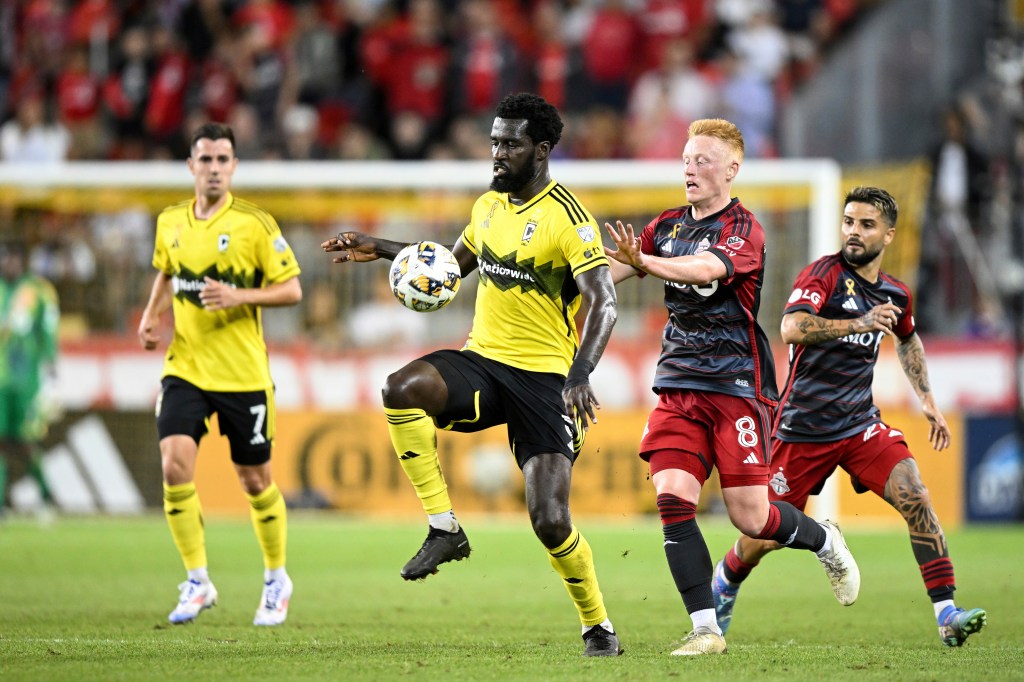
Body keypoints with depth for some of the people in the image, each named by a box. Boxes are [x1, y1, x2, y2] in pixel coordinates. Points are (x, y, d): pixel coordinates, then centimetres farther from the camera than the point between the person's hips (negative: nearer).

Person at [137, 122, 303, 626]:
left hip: (243, 373, -3)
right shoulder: (170, 221, 6)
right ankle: (197, 581, -4)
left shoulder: (255, 223, -7)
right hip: (185, 369, 3)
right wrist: (152, 315, 7)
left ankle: (276, 579, 29)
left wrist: (240, 296, -20)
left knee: (255, 481, 7)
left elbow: (291, 290, -6)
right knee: (175, 466, -16)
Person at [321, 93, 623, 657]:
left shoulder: (568, 218, -12)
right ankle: (444, 528, -16)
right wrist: (380, 249, 18)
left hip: (543, 376, -6)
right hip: (482, 359, 6)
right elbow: (455, 262, 29)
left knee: (549, 520, -12)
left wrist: (581, 374, -35)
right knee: (402, 389, -28)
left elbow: (603, 303, -19)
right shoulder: (489, 205, 10)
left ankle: (598, 626, 12)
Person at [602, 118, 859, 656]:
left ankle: (824, 540, 29)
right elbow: (604, 273, 9)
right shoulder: (668, 226, 12)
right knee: (672, 500, -12)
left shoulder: (743, 229, -8)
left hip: (736, 385, -5)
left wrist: (643, 262, -44)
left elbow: (706, 269, -29)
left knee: (750, 518, -4)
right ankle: (706, 628, -8)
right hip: (678, 385, 5)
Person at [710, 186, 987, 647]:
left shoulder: (895, 295, 6)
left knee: (913, 495, -20)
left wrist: (926, 399, 25)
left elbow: (907, 339, 31)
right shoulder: (825, 273, -12)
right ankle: (723, 587, 38)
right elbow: (792, 328, -31)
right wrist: (859, 323, -40)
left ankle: (946, 614, -21)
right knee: (765, 537, 5)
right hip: (803, 428, -4)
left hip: (860, 423, 4)